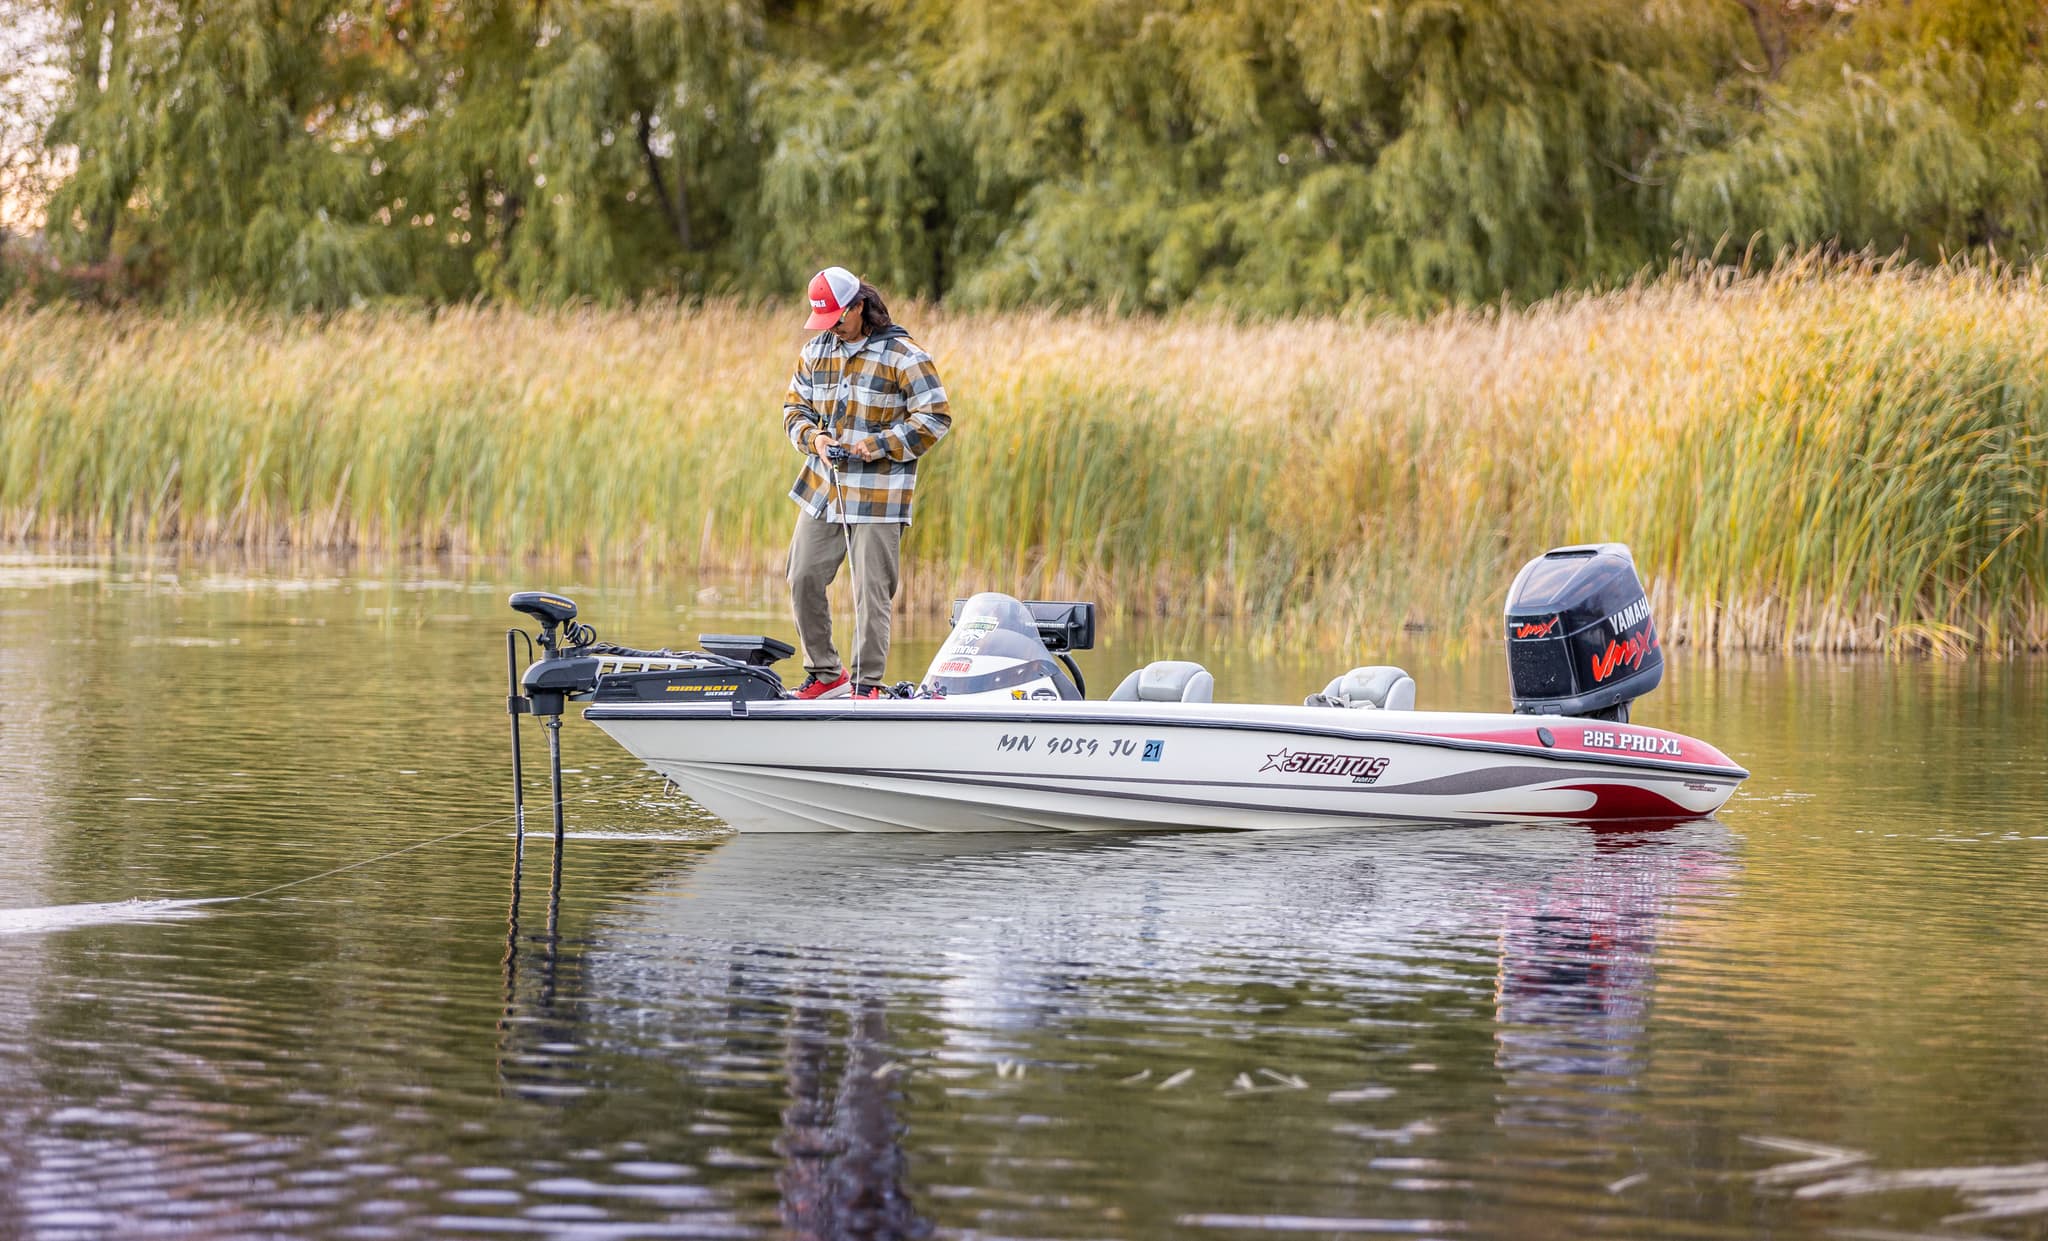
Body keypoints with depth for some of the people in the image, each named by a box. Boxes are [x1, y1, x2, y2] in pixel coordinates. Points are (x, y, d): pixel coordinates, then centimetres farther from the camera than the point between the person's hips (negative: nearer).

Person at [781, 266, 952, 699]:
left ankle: (867, 682, 4)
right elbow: (795, 407, 19)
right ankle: (825, 673, 18)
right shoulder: (815, 352, 10)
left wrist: (880, 445, -16)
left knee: (871, 591, -5)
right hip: (821, 488, 6)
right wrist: (813, 437, -3)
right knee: (803, 579, 4)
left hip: (877, 495, -6)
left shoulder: (902, 355, -8)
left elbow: (935, 418, -8)